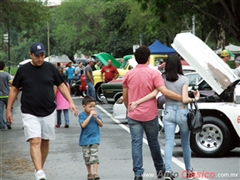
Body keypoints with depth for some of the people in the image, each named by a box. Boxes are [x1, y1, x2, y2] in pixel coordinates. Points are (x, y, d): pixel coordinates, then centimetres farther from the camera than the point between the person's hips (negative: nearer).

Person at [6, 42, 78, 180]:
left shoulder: (50, 68, 2)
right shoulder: (23, 70, -1)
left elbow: (61, 85, 8)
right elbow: (14, 89, 7)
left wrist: (71, 102, -2)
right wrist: (9, 109, 6)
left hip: (49, 112, 2)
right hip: (30, 114, -2)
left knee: (45, 142, 10)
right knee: (35, 142, -15)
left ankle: (40, 168, 27)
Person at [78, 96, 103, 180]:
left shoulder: (96, 114, 4)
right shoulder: (82, 115, -6)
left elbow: (101, 124, 3)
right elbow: (83, 125, -21)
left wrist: (96, 118, -13)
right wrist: (90, 115, -21)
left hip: (94, 139, 1)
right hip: (85, 139, -1)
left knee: (94, 156, -9)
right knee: (87, 157, 7)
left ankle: (95, 173, -7)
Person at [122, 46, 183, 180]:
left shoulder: (129, 74, 2)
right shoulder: (154, 73, -8)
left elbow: (125, 97, 8)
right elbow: (164, 91, -19)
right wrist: (183, 98, -16)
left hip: (133, 115, 1)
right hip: (150, 114, -1)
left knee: (136, 143, 1)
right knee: (153, 142, 15)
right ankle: (160, 169, 29)